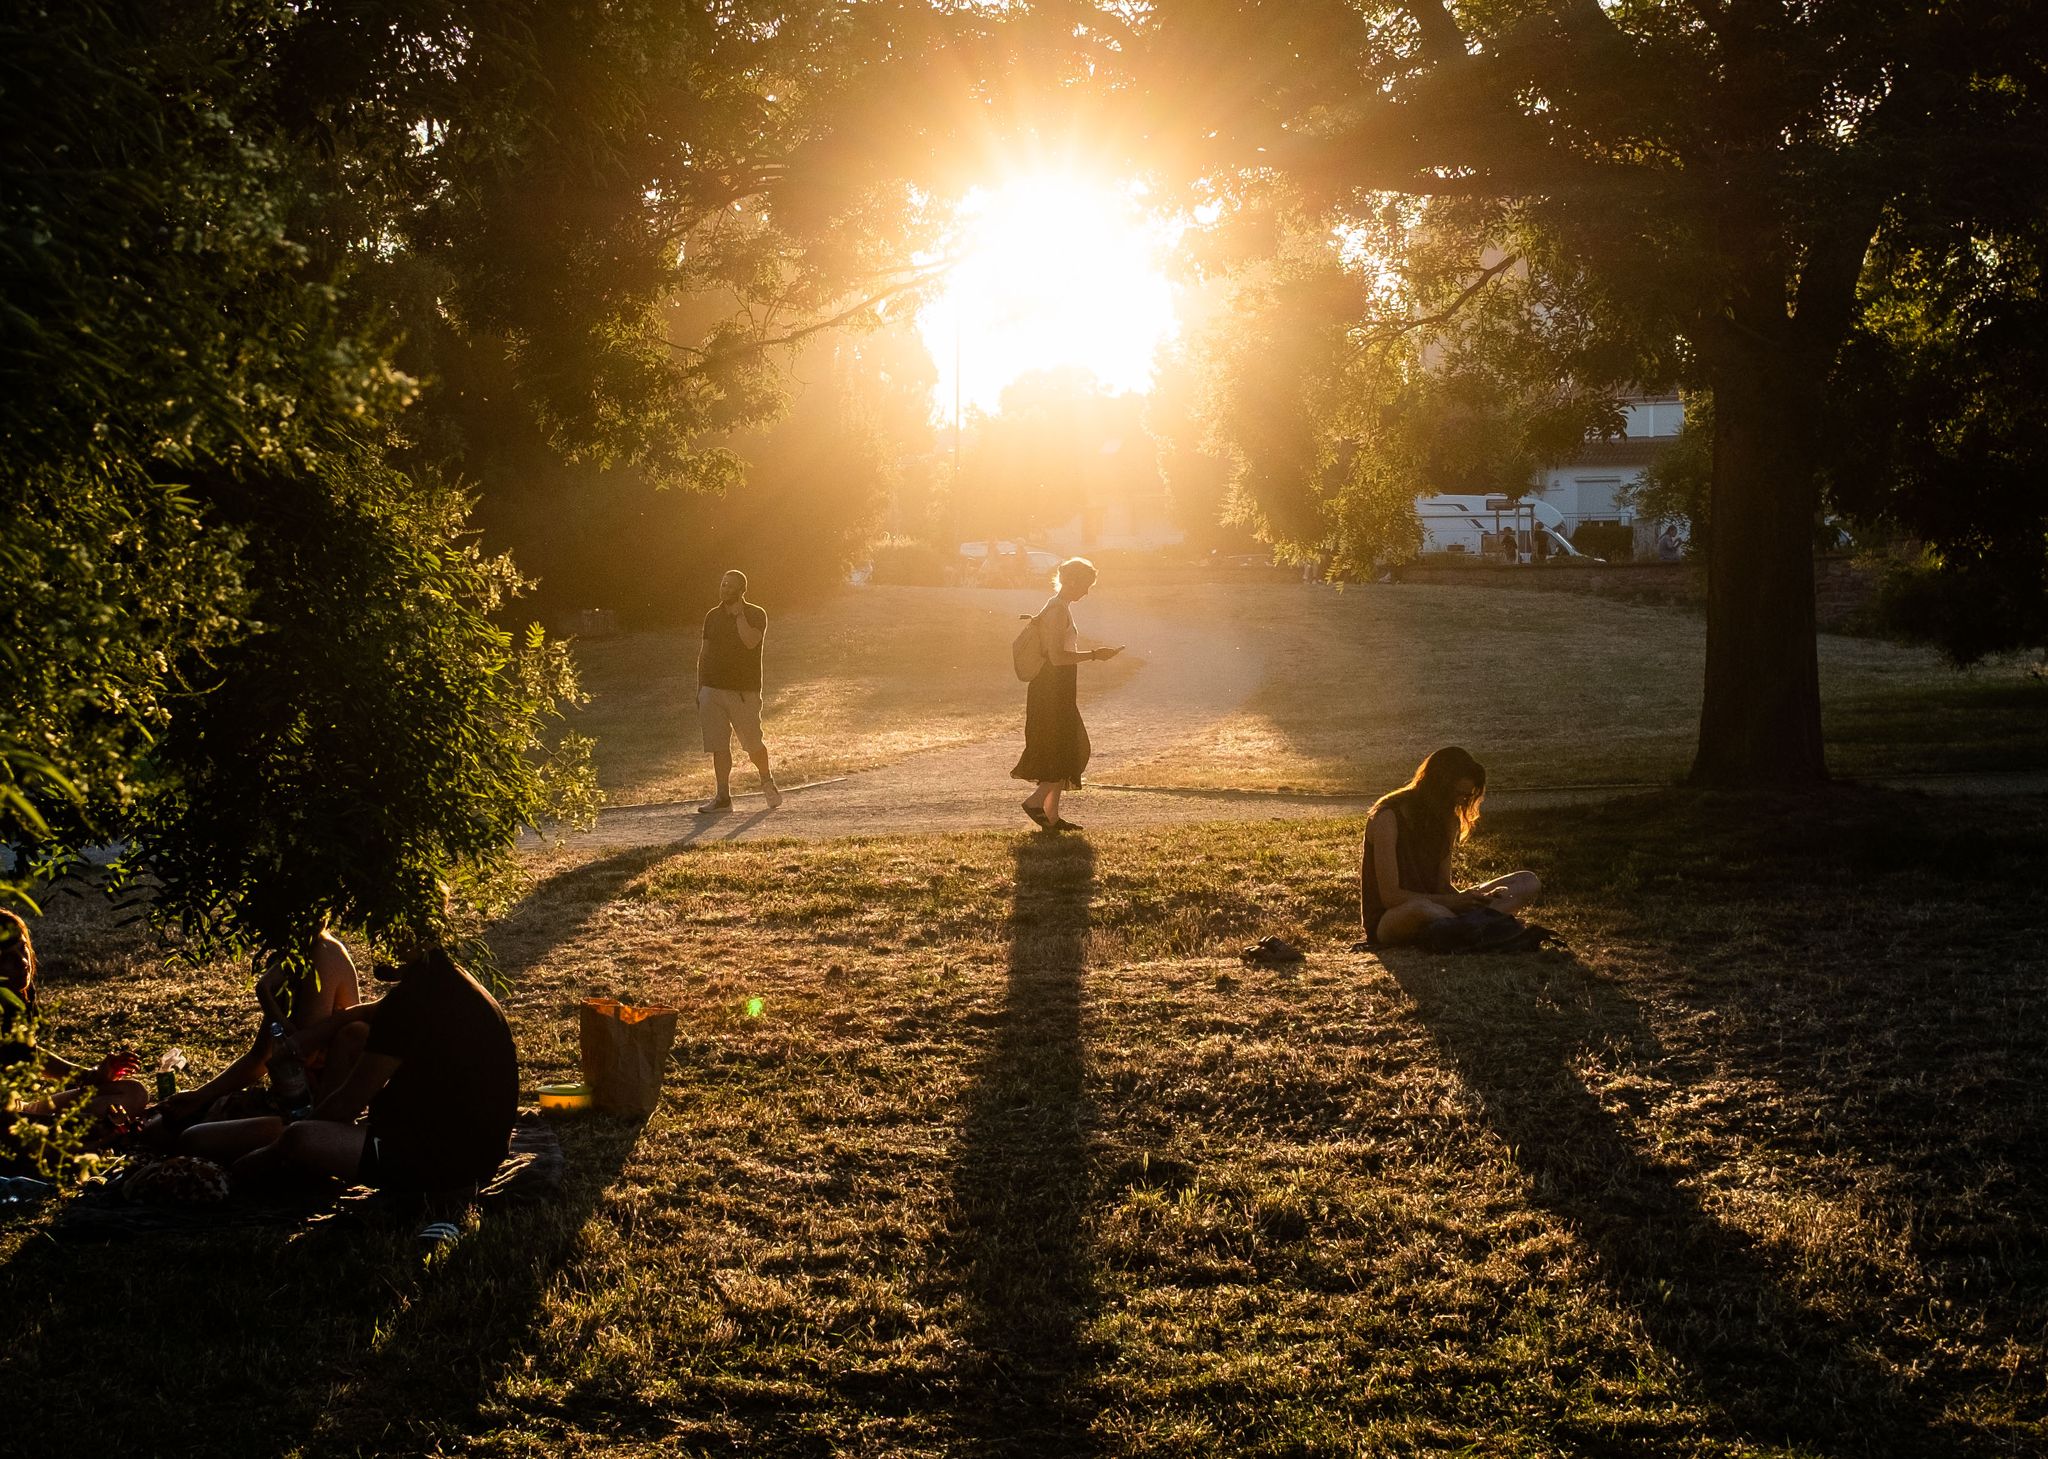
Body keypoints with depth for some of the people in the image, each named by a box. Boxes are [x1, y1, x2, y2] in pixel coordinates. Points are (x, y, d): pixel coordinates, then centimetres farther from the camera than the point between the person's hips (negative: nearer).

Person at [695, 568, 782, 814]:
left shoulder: (756, 615, -2)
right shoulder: (712, 616, 11)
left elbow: (751, 641, -22)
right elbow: (703, 653, 14)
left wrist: (739, 614, -15)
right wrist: (699, 690, 10)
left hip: (744, 692, -4)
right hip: (712, 690, 4)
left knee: (753, 743, 2)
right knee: (718, 745, 0)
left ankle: (767, 782, 27)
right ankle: (723, 797, 4)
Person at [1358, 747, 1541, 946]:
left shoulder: (1447, 820, 10)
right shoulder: (1389, 818, -15)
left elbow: (1443, 885, 7)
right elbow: (1390, 896, -20)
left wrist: (1470, 899, -15)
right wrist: (1453, 901, -22)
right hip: (1388, 921, -8)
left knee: (1528, 882, -5)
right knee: (1421, 908, -46)